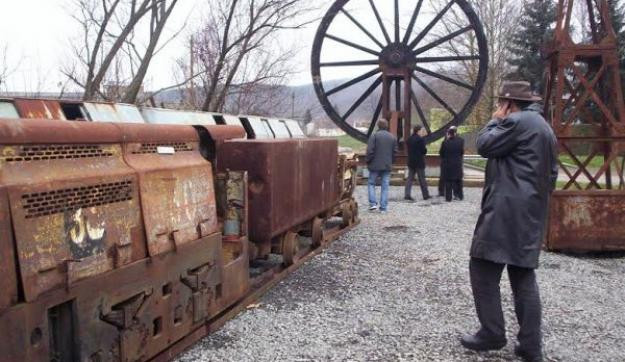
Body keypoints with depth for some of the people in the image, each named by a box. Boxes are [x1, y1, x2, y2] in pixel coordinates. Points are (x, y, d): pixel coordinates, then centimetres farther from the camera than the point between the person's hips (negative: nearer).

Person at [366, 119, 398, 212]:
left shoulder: (375, 136, -8)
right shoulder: (393, 137, 7)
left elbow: (370, 150, -12)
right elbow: (395, 152, 9)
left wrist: (368, 161, 1)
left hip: (375, 165, -3)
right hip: (387, 166, 3)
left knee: (371, 183, 11)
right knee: (385, 186, 6)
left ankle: (373, 203, 0)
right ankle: (383, 207, 6)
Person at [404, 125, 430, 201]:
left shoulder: (408, 139, 7)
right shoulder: (420, 139, -13)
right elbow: (424, 151, -13)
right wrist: (425, 150, 7)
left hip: (411, 161, 5)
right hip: (419, 162, -5)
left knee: (410, 178, 6)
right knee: (422, 179, 3)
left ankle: (407, 194, -4)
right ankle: (425, 195, 12)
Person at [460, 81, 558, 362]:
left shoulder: (517, 121, -9)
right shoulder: (545, 127, 22)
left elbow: (485, 145, -6)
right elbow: (551, 173, 24)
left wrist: (495, 121, 8)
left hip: (506, 210, -10)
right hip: (531, 213, 10)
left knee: (483, 270, -2)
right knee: (524, 278, 9)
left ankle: (492, 333, 2)